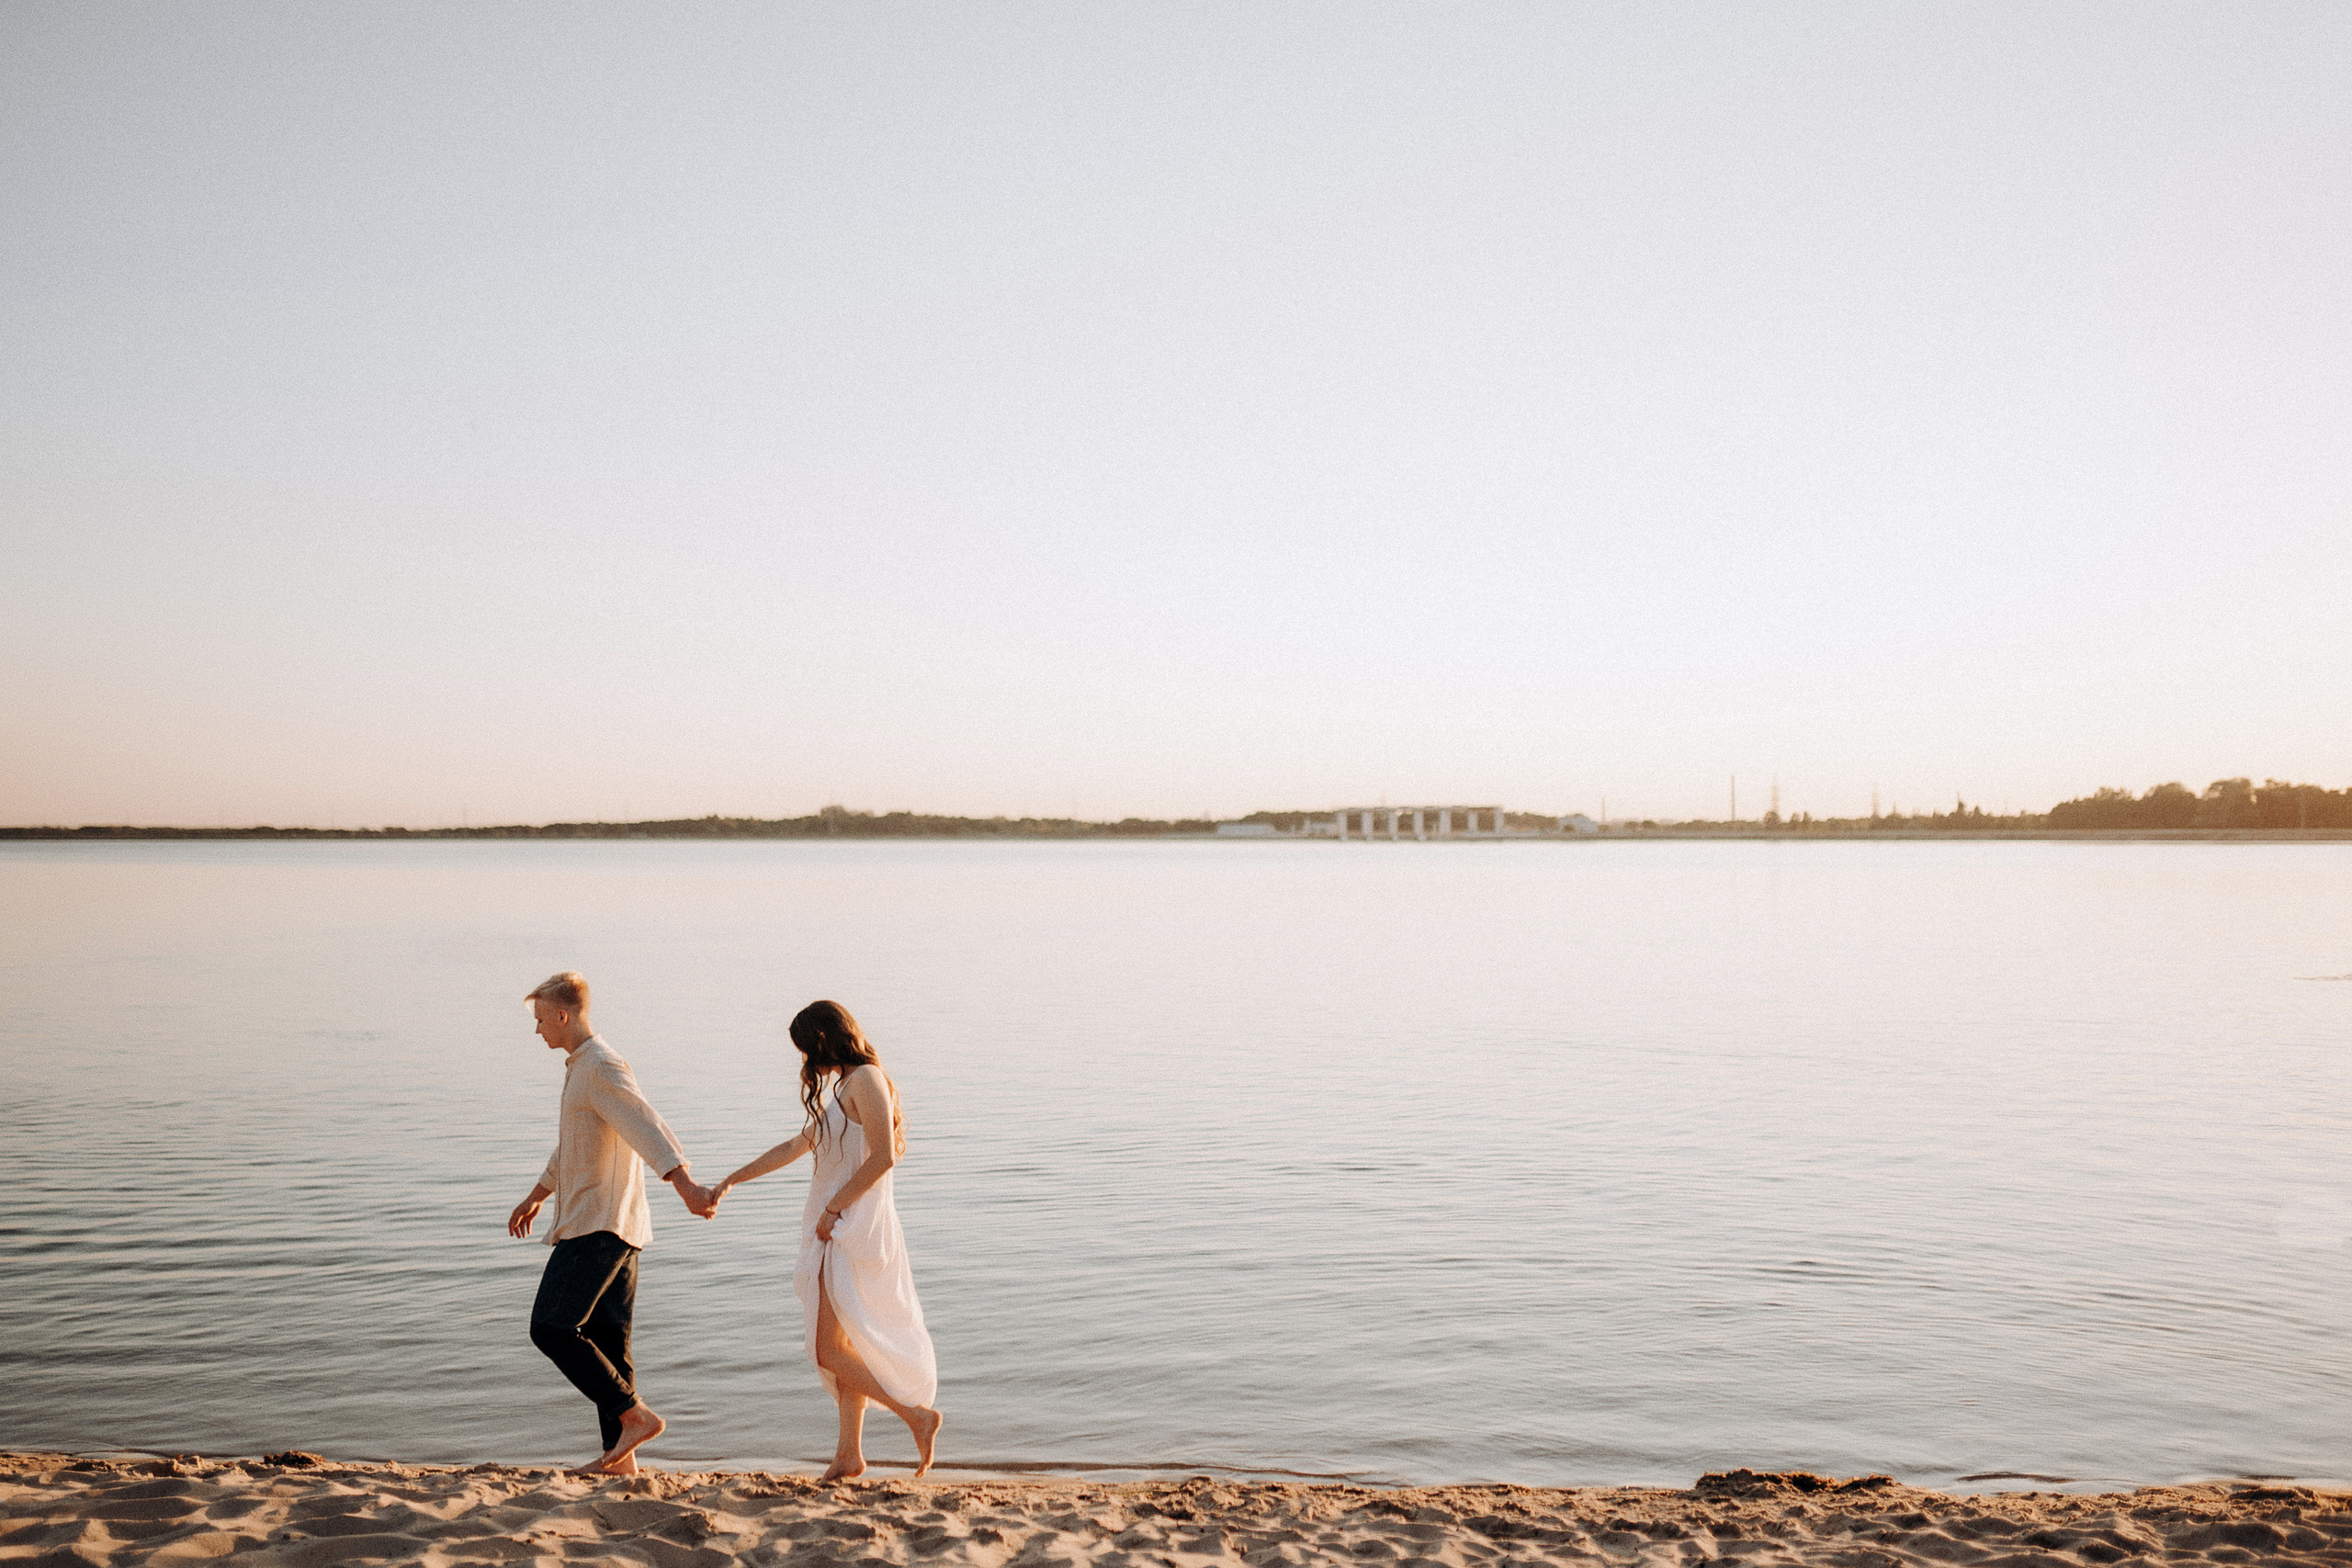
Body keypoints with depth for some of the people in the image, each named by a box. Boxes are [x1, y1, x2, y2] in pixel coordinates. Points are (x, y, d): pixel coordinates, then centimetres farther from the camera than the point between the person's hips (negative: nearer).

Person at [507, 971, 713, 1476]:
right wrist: (535, 1198, 42)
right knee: (604, 1340, 10)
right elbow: (570, 1149, 33)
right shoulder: (580, 1068, 19)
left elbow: (648, 1127, -28)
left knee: (551, 1328, -10)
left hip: (599, 1225, -10)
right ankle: (619, 1455, 12)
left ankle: (634, 1415, -10)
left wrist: (686, 1186, -39)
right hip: (611, 1226, 10)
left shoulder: (601, 1068, -14)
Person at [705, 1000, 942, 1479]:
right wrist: (730, 1183, 27)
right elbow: (794, 1147, 26)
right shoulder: (844, 1089, 19)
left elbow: (883, 1156, -21)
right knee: (843, 1344, 9)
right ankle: (849, 1453, 13)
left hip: (852, 1226, -10)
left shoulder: (866, 1079, -10)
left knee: (828, 1347, -11)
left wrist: (834, 1209, -17)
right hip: (836, 1229, 10)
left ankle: (917, 1414, -8)